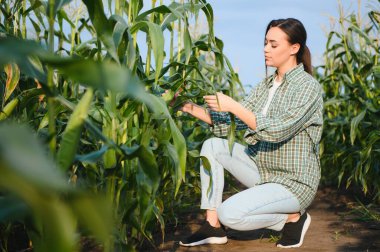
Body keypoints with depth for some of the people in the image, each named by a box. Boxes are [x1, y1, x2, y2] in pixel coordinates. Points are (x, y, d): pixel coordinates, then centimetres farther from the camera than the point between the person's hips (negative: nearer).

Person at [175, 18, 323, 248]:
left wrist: (233, 105, -27)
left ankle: (293, 217, 0)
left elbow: (276, 131, -27)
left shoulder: (308, 86, -15)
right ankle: (213, 227, -4)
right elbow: (232, 123, 0)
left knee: (229, 213, -25)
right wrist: (192, 108, -11)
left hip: (294, 183, -8)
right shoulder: (266, 85, 8)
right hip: (262, 169, 8)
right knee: (213, 146, -7)